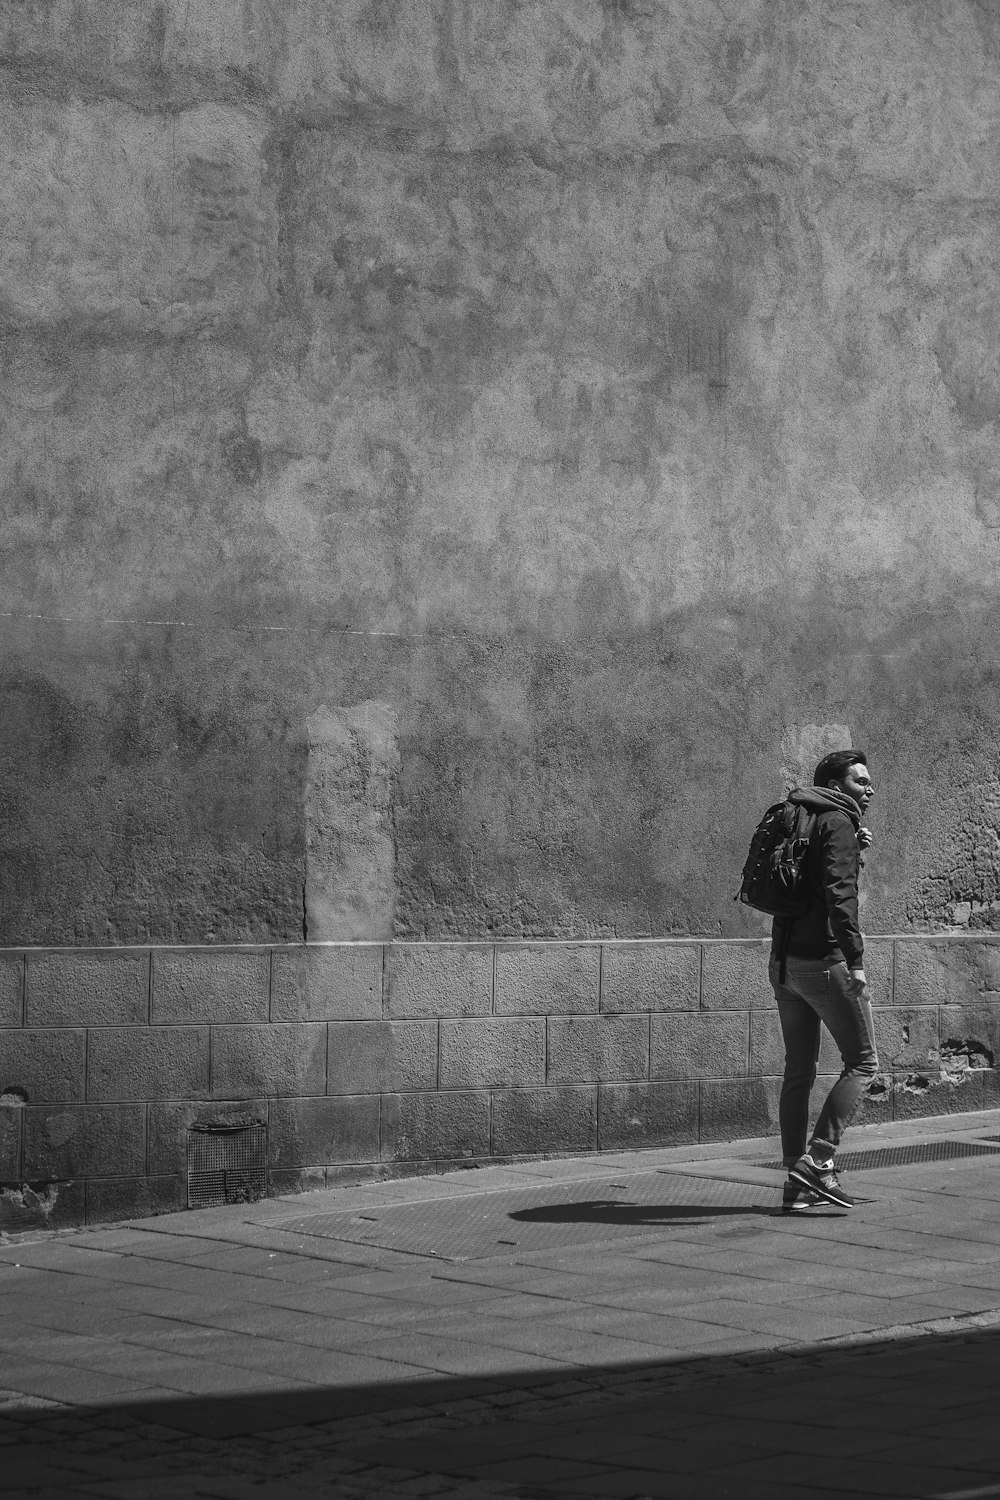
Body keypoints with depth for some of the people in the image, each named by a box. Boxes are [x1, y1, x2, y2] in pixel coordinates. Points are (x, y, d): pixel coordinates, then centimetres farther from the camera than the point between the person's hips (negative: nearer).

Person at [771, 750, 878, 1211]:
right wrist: (855, 960, -24)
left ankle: (798, 1184, 10)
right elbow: (840, 893, -20)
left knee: (799, 1071, 11)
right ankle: (817, 1161, -12)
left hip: (783, 962, 8)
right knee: (862, 1063, 0)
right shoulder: (838, 822, -7)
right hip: (824, 959, -8)